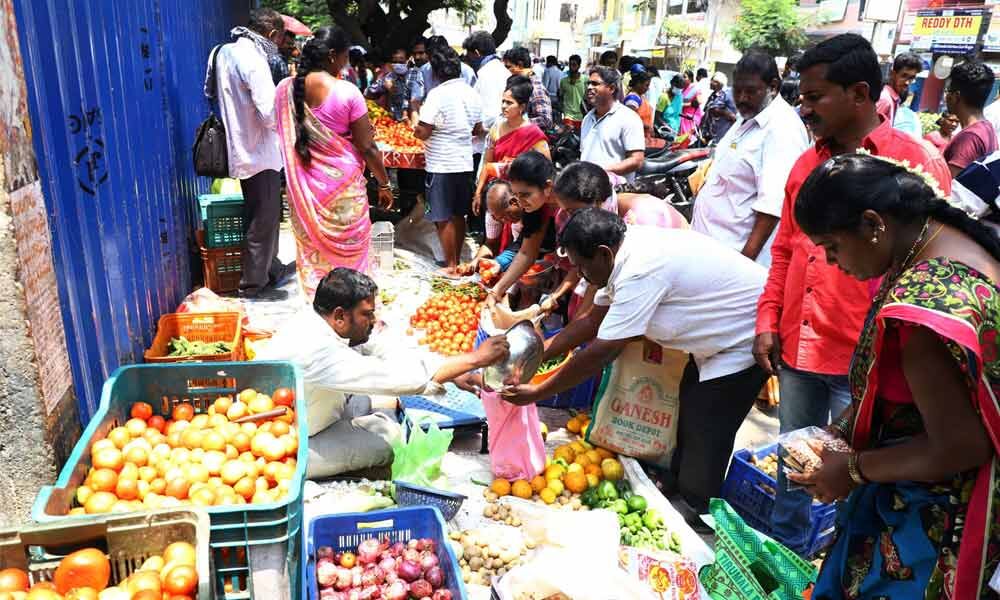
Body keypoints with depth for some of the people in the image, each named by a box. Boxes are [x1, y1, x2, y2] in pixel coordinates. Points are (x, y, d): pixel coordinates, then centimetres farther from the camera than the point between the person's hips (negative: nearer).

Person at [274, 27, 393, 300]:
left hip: (303, 185, 4)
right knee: (348, 249, 11)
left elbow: (284, 136, 8)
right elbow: (367, 147, -11)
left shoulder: (285, 89, -2)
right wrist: (384, 184, 0)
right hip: (343, 184, -4)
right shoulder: (347, 92, -15)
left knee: (312, 250, 15)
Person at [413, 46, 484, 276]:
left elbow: (423, 132, -18)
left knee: (443, 218, 2)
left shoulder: (438, 94, -16)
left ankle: (450, 266, 8)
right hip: (465, 163, 7)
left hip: (442, 165, -7)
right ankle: (456, 261, 25)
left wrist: (416, 127, 2)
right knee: (458, 216, 16)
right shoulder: (472, 93, 6)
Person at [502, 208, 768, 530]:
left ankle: (698, 516, 17)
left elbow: (600, 352, -29)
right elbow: (592, 321, 3)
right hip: (721, 332, 10)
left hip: (750, 335, -10)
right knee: (690, 401, 21)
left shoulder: (641, 272, -33)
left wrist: (536, 393, -20)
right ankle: (678, 483, 40)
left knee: (706, 432, -2)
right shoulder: (627, 251, -4)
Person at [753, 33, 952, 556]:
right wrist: (768, 321, 8)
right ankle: (784, 553, 39)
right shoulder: (807, 163, 9)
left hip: (861, 360, -6)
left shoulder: (917, 163, -9)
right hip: (796, 349, 6)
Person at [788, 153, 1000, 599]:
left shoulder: (925, 304, -33)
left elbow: (959, 447, -26)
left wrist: (853, 470, -14)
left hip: (935, 519, -9)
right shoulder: (952, 236, -1)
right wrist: (858, 421, 8)